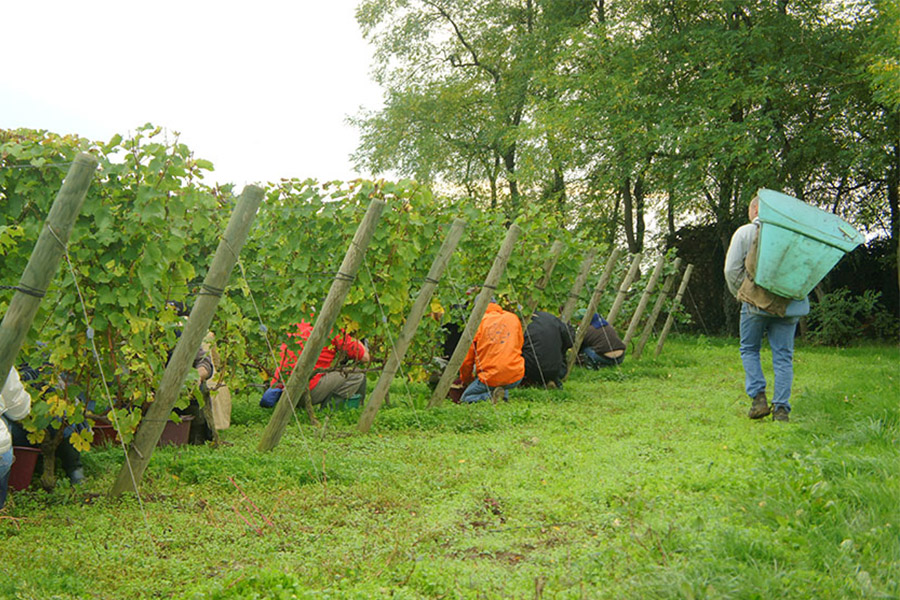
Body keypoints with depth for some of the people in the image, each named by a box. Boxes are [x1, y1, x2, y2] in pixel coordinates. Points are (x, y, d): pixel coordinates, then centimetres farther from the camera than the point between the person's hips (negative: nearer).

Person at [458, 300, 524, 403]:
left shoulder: (478, 322, 0)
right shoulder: (514, 318, 10)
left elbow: (467, 358, 4)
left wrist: (466, 380, 22)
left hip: (491, 378, -4)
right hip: (516, 378, 4)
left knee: (465, 399, 16)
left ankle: (490, 396, -12)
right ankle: (504, 393, 10)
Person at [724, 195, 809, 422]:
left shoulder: (745, 232, 2)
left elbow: (731, 270, 0)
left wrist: (740, 294, 13)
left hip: (756, 301, -2)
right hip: (789, 303, 2)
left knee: (749, 350, 14)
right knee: (783, 355, 6)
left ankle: (758, 397, 0)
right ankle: (781, 408, 3)